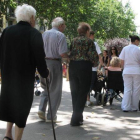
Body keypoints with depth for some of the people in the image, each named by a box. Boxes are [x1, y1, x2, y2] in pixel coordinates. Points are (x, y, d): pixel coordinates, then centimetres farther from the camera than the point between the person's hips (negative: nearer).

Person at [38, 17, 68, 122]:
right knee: (55, 91, 5)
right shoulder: (60, 36, -11)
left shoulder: (44, 34, 7)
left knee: (46, 88, 21)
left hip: (43, 62, 6)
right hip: (54, 63, -5)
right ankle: (51, 116, 7)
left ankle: (42, 109, 5)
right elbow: (63, 54, -18)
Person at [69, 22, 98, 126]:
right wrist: (95, 63, 7)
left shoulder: (74, 41, 8)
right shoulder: (89, 41, -6)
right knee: (82, 93, 0)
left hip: (72, 67, 5)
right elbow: (93, 55, -11)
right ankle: (76, 119, -5)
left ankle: (77, 116, 24)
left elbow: (69, 54, 9)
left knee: (74, 92, 15)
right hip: (84, 66, -5)